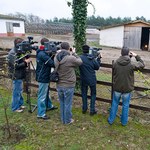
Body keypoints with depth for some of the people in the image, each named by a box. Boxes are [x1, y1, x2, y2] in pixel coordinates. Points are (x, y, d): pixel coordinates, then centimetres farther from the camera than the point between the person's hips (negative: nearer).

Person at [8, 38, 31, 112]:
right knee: (16, 91, 0)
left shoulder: (18, 52, 10)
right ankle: (15, 108, 14)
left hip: (20, 75, 10)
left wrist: (25, 60, -1)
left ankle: (20, 104, 33)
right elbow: (15, 65, -24)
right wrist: (25, 62, -19)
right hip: (16, 76, -10)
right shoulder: (12, 53, -19)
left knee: (20, 90, 19)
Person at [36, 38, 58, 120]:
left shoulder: (41, 52, 8)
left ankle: (49, 106, 45)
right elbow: (52, 64, -22)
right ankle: (40, 114, 10)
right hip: (43, 78, -11)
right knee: (42, 96, -1)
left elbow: (49, 60, 9)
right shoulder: (43, 54, -24)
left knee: (46, 92, 26)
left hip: (44, 77, 11)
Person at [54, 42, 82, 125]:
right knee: (68, 104, 10)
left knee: (62, 103, 20)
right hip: (68, 86, -6)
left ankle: (63, 119, 36)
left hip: (59, 86, 6)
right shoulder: (70, 58, -20)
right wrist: (74, 53, 8)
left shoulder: (56, 58, -3)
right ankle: (68, 120, 26)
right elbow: (80, 62, -5)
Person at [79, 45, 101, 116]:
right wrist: (98, 58, 8)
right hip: (92, 80, -1)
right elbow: (97, 67, -1)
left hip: (83, 80, 2)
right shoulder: (92, 59, -16)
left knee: (84, 94, 17)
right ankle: (92, 110, 18)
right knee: (93, 94, 15)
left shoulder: (79, 58, -15)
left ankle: (84, 109, 27)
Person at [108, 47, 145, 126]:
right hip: (127, 89, -1)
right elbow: (142, 65, 0)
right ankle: (124, 122, 32)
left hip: (117, 88, 2)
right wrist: (136, 56, 8)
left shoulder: (115, 63, -13)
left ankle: (111, 120, 31)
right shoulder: (132, 64, -18)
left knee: (115, 103, 19)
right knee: (125, 105, 17)